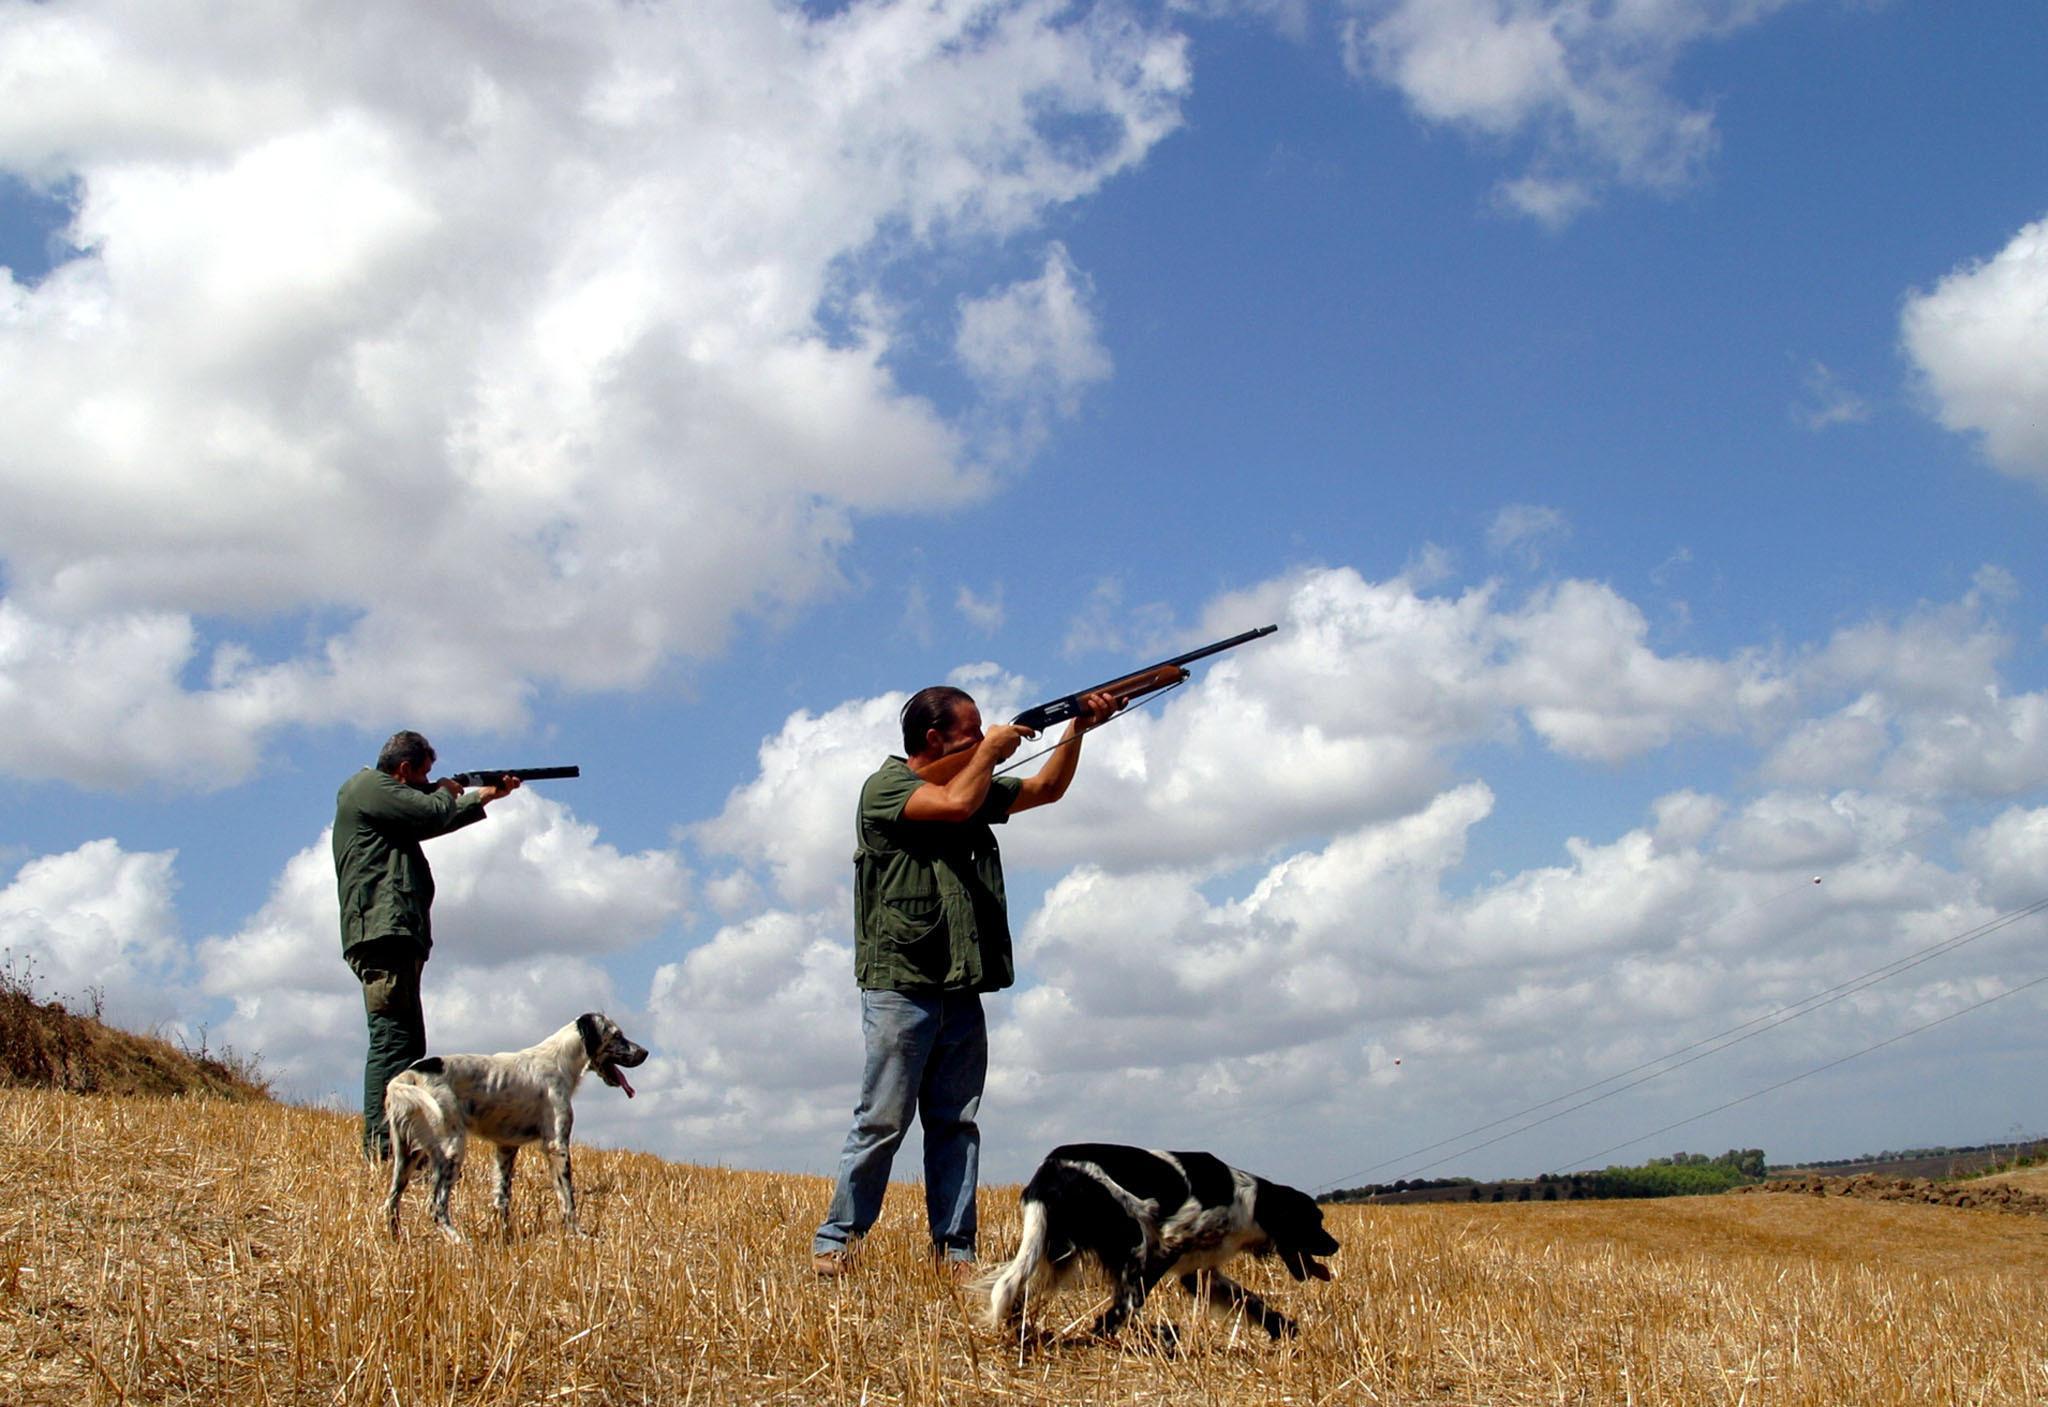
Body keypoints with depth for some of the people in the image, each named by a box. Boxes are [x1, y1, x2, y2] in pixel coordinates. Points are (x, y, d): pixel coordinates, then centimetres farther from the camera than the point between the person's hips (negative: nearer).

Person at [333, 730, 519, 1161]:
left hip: (392, 937, 11)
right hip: (383, 931, -11)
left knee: (406, 1044, 8)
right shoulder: (369, 786, -3)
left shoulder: (378, 795, 27)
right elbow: (434, 815, -12)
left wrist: (486, 795, 42)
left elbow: (435, 823, 36)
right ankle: (381, 1149, -21)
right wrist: (446, 790, 11)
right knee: (393, 1041, -16)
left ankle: (382, 1149, 6)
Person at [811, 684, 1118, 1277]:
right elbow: (955, 804, -20)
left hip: (961, 992, 7)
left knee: (957, 1125, 5)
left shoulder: (977, 786, 20)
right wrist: (991, 751, -4)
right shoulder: (886, 785, -4)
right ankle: (834, 1243, 1)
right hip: (901, 987, -7)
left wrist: (1078, 727, 13)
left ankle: (954, 1252, 7)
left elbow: (1047, 788, 26)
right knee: (882, 1121, -7)